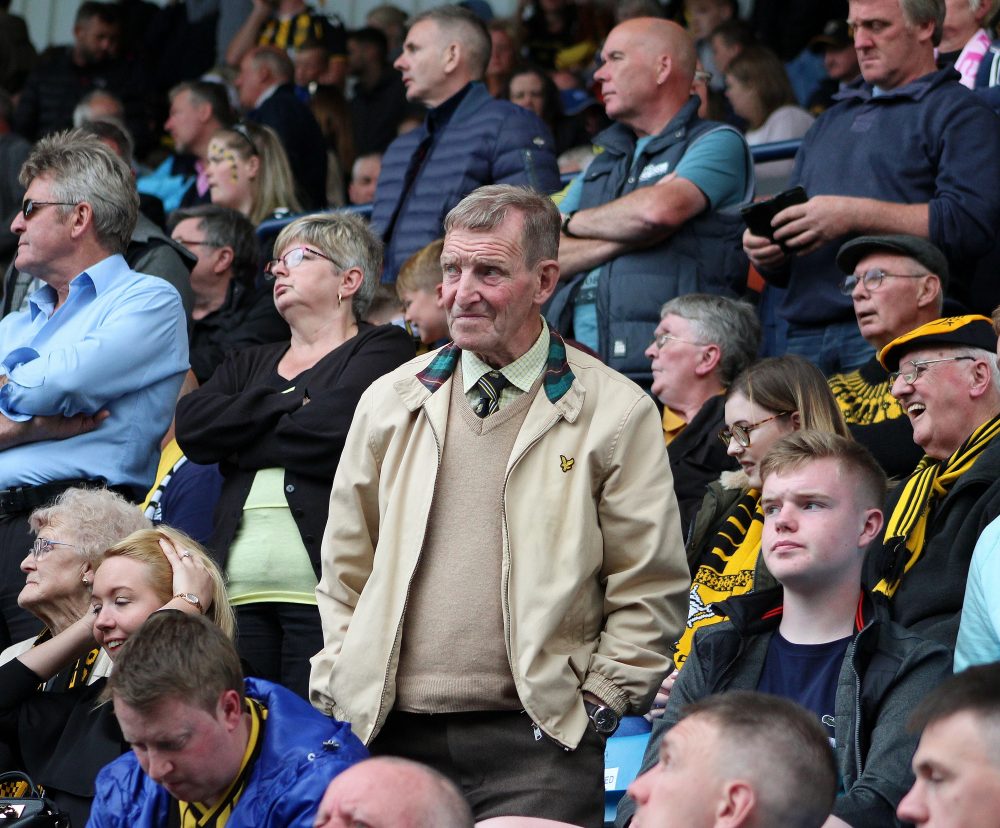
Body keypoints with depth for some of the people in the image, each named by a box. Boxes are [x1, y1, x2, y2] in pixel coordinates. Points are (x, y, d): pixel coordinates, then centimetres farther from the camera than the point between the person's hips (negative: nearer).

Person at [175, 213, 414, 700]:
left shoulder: (382, 349, 8)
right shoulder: (251, 364, 27)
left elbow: (334, 429, -10)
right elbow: (192, 426, 8)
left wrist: (239, 446, 3)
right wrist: (289, 402, -1)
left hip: (323, 589, -5)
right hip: (240, 591, 5)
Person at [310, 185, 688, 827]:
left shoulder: (615, 413, 2)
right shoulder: (389, 402, 13)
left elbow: (651, 589, 2)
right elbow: (345, 574, 18)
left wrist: (598, 703, -5)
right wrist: (332, 692, 10)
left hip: (536, 746, -3)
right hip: (390, 735, 3)